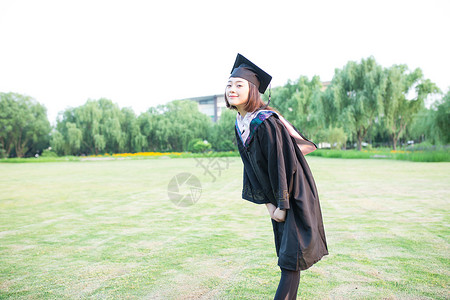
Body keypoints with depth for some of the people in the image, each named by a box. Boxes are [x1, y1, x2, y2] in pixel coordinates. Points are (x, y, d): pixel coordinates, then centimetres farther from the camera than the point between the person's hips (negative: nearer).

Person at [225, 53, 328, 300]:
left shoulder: (267, 122, -24)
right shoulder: (240, 126, 2)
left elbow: (281, 166, -22)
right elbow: (251, 168, 4)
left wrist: (282, 205, -16)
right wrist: (267, 203, 0)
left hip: (295, 195, -8)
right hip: (278, 196, 8)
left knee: (290, 257, 0)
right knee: (284, 252, 17)